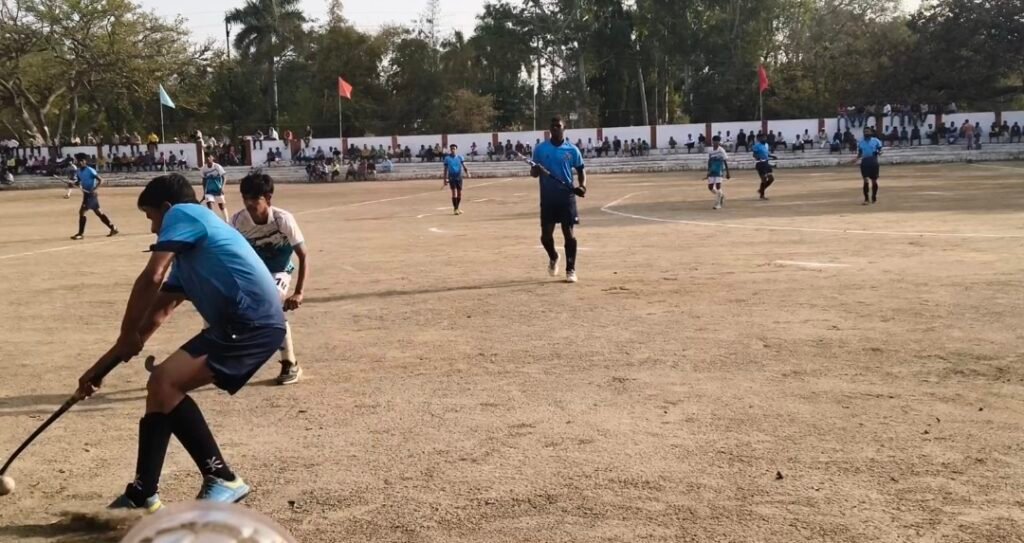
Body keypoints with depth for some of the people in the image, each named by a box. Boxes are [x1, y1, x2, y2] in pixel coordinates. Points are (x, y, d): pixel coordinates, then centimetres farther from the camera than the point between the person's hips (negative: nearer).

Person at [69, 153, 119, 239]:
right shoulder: (78, 172, 7)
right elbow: (78, 182, 18)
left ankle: (81, 233, -7)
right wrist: (72, 185, -3)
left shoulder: (90, 171, -16)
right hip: (86, 193, 9)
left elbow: (101, 180, -17)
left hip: (91, 194, -9)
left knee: (82, 211, -13)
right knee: (98, 212, 14)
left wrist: (95, 189, -30)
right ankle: (113, 228, 21)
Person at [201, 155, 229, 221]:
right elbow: (204, 181, 7)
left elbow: (222, 177, -7)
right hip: (209, 191, 2)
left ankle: (226, 221, 19)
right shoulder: (204, 168, -3)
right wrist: (204, 193, 7)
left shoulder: (217, 166, -12)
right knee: (209, 205, -11)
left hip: (218, 189, -2)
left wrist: (222, 187, -20)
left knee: (221, 205, 6)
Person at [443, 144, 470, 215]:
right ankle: (455, 209, -8)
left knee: (459, 193, 4)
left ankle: (457, 208, 21)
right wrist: (445, 179, 2)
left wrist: (467, 172, -22)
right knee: (454, 192, -11)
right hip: (451, 177, -2)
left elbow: (464, 166, -2)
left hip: (459, 177, 2)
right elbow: (445, 169, 5)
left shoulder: (460, 157, 5)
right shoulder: (447, 158, 2)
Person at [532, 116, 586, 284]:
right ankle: (553, 257, 34)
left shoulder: (572, 150, 2)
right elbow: (534, 173, 6)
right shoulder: (540, 149, 3)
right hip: (547, 198, 1)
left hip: (567, 197, -1)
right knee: (546, 234, 3)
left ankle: (570, 270, 6)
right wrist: (536, 170, -19)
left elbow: (580, 170, 8)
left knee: (569, 233, -3)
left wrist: (583, 185, -11)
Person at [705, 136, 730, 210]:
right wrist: (708, 173, 15)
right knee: (710, 187, 4)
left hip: (719, 171, -5)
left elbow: (725, 162, -7)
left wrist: (727, 173, -7)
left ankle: (717, 204, -2)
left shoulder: (721, 151, -10)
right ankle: (721, 195, 31)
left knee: (718, 186, -12)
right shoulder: (710, 151, 4)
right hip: (712, 171, 6)